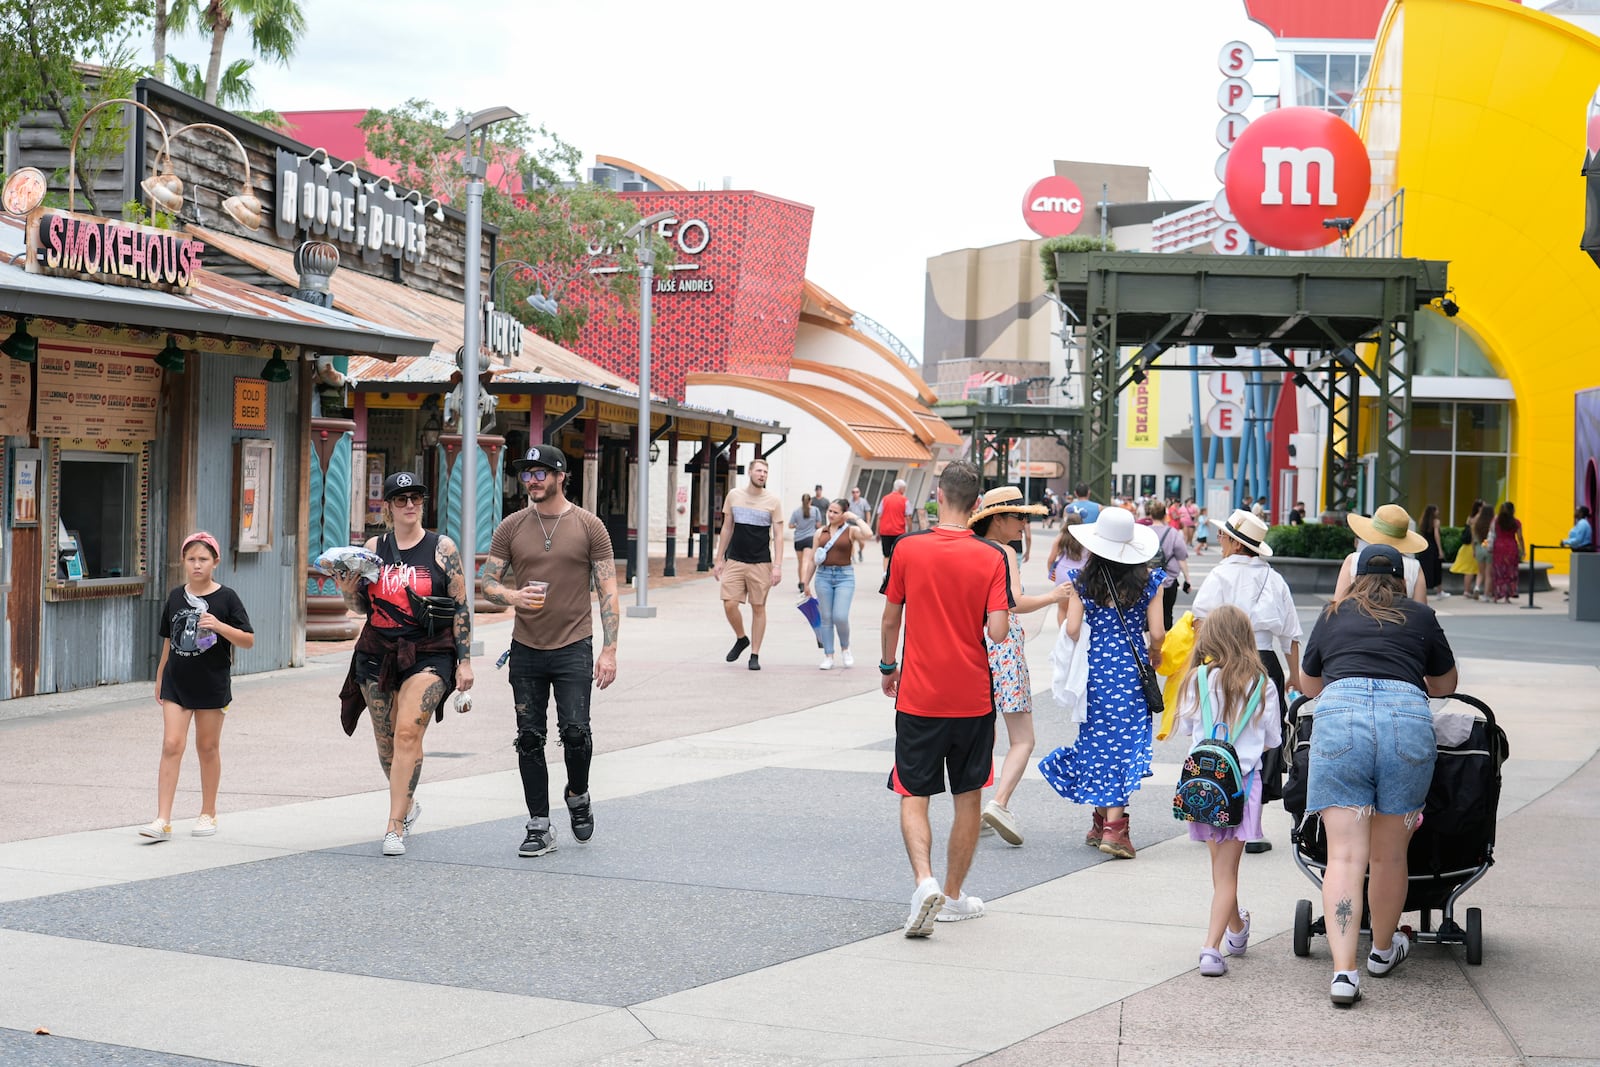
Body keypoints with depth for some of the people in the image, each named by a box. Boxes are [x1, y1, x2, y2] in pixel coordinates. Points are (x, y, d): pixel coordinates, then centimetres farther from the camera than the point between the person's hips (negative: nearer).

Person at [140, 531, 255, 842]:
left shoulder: (225, 598, -5)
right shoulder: (175, 597, 6)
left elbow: (249, 640, -7)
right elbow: (168, 643, 16)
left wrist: (220, 626, -23)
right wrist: (159, 680, 19)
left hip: (212, 684, -2)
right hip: (176, 683, 2)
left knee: (208, 747, 9)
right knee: (171, 745, -7)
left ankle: (208, 813, 24)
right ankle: (162, 821, -9)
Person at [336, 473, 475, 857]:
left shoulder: (442, 548, -1)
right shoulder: (373, 547, 7)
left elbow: (461, 606, 0)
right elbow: (360, 606, 15)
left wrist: (465, 661, -4)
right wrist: (348, 590, -7)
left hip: (429, 655, -4)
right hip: (377, 653, 4)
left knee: (408, 732, -18)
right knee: (386, 739, 10)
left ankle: (395, 826, -17)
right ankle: (407, 805, 36)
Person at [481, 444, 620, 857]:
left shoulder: (588, 526, 0)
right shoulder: (510, 528, 5)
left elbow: (607, 591, 0)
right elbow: (489, 585, 6)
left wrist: (609, 650, -7)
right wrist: (513, 596, -18)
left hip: (573, 648, -2)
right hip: (526, 651, 3)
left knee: (575, 731, -12)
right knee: (530, 738, 4)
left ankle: (578, 796, 18)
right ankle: (539, 827, 13)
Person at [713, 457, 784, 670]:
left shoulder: (773, 500, -1)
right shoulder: (734, 496, 6)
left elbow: (778, 535, -2)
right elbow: (726, 529, 12)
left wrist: (777, 566, -11)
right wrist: (719, 560, 10)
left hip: (761, 563, -2)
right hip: (734, 561, 2)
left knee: (758, 608, 2)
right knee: (729, 605, -6)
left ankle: (755, 655, 11)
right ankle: (741, 639, 21)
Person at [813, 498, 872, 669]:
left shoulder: (851, 531, 1)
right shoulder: (821, 532, 10)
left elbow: (867, 534, -20)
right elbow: (814, 558, 15)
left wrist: (856, 518, -10)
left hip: (845, 576, -3)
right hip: (823, 575, 3)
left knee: (840, 617, -13)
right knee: (826, 617, 4)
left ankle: (845, 648, 14)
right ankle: (828, 656, 11)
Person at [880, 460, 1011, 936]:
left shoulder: (908, 549, -5)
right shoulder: (991, 557, -8)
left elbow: (890, 619, 3)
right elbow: (998, 630, -13)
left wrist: (888, 666, 20)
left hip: (918, 696, 0)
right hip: (973, 697, 1)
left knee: (913, 796, 5)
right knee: (968, 798, 14)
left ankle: (925, 881, -18)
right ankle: (953, 897, 22)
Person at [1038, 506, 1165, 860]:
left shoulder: (1083, 581, -2)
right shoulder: (1148, 582, -2)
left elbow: (1072, 629, -8)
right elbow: (1157, 633, -5)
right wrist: (1155, 655, 16)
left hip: (1094, 670, 1)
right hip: (1131, 671, -1)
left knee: (1096, 740, 12)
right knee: (1125, 743, 0)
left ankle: (1100, 820, 20)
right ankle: (1114, 826, -8)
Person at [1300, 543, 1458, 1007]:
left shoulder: (1333, 615, 24)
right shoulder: (1420, 615, 22)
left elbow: (1308, 683, 39)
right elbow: (1446, 684, 36)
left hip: (1339, 715, 0)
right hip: (1409, 720, 0)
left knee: (1344, 855, -4)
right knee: (1389, 854, 13)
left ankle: (1343, 970, -14)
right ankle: (1383, 949, 32)